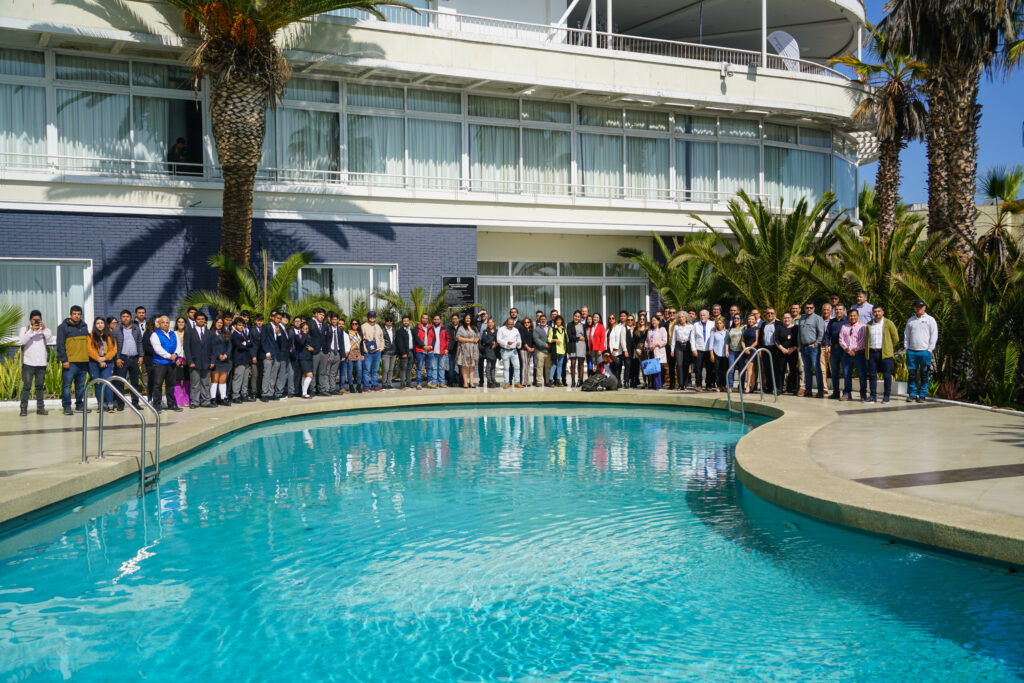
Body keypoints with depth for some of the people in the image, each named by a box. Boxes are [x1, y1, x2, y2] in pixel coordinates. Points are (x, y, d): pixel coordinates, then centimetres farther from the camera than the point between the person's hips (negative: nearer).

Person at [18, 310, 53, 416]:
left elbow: (50, 340, -7)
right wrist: (31, 330, -19)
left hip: (41, 363, 2)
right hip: (28, 363, -2)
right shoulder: (25, 329, 6)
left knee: (40, 386, 6)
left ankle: (40, 407, 11)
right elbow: (21, 341, -10)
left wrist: (44, 329, -18)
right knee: (26, 386, -4)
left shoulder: (46, 330, 9)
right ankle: (24, 408, 1)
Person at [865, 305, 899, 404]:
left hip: (885, 353, -3)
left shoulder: (888, 323, 0)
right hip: (872, 353, 3)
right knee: (872, 375, 3)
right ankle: (873, 396, 9)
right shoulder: (869, 325, 11)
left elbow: (896, 339, 5)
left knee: (887, 375, 0)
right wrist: (867, 351, 12)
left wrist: (889, 348, 10)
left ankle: (886, 397, 8)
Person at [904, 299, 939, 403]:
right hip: (911, 351, 3)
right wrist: (907, 348, 6)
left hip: (925, 351, -3)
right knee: (911, 374, 2)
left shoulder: (930, 320, 5)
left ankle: (922, 395, 4)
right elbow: (906, 335, 17)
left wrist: (929, 350, -6)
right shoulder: (910, 320, 15)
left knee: (924, 374, -1)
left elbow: (934, 336, 1)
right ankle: (912, 394, 8)